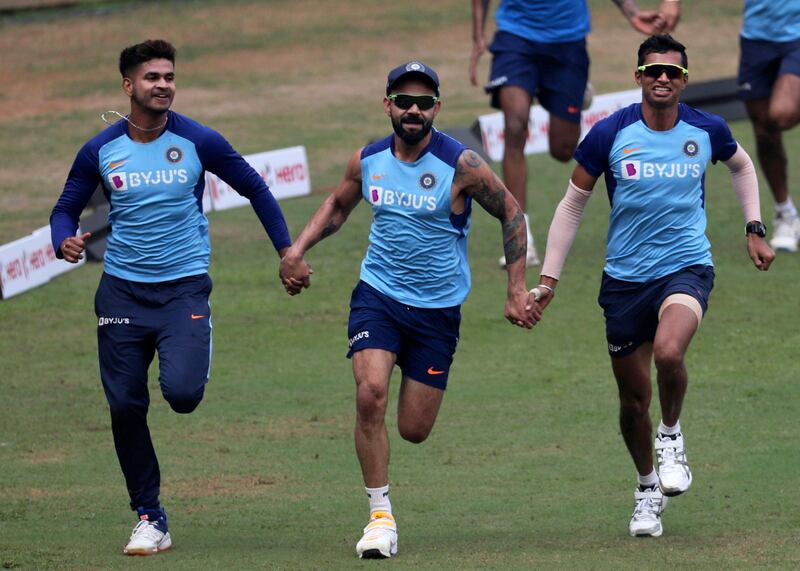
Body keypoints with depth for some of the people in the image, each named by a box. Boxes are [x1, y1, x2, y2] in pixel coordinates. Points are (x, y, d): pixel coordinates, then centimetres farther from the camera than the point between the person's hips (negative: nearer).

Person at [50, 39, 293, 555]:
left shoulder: (198, 142, -4)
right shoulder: (100, 151, 0)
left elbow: (255, 189, 8)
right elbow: (67, 208, 11)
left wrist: (287, 249, 6)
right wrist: (65, 242, -12)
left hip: (184, 287, -2)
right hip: (122, 290, 2)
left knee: (182, 391, -22)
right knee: (126, 407, -1)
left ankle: (191, 371, 18)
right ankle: (149, 519, 12)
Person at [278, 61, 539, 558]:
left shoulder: (462, 166, -14)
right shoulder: (368, 161, -2)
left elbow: (511, 213, -2)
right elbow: (339, 205, 19)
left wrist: (517, 290, -4)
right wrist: (297, 250, 5)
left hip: (438, 308, -2)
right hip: (378, 295, 2)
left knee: (414, 431, 2)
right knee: (370, 395, -21)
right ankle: (381, 517, -10)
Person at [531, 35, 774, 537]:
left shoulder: (707, 131, -3)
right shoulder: (609, 134, -7)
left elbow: (741, 165, 21)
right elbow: (573, 204, 3)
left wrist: (755, 228, 13)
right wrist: (549, 277, 1)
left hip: (687, 266, -1)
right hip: (626, 277, 1)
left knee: (668, 351, -31)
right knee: (633, 398, 6)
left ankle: (672, 435, -2)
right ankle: (648, 489, 31)